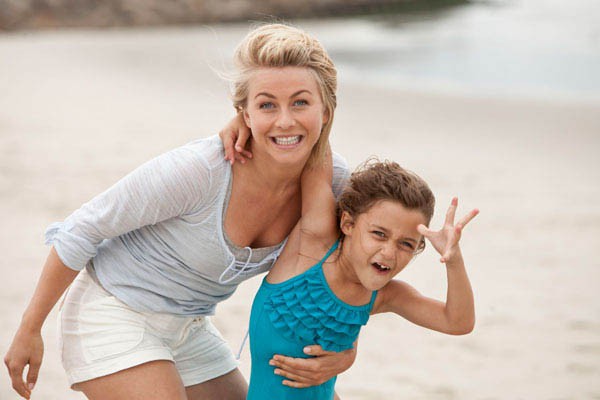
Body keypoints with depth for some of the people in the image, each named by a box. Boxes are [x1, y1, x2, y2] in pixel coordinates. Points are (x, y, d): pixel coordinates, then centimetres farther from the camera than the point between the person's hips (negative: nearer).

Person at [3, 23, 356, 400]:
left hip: (189, 327, 7)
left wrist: (344, 351, -16)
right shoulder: (198, 169, -31)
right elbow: (82, 229, -19)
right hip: (114, 314, -7)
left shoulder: (335, 182, -14)